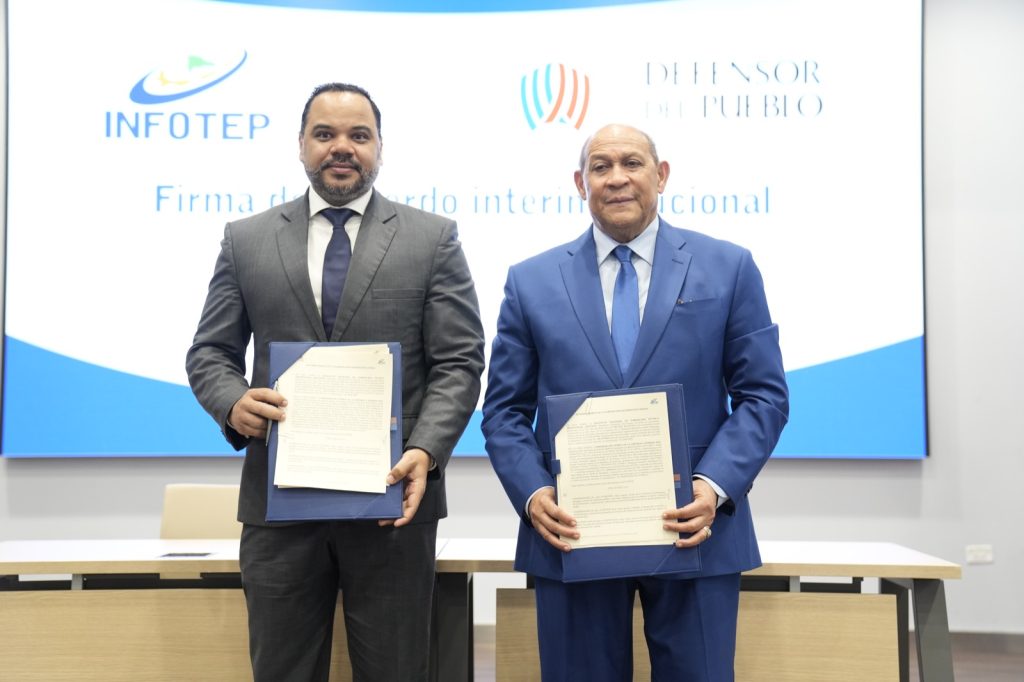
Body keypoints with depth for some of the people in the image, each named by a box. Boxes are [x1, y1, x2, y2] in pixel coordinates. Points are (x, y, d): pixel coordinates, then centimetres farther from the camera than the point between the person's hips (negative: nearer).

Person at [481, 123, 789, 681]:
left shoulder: (728, 268, 4)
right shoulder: (531, 282, 6)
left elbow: (764, 395, 1)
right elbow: (505, 410, 6)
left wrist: (716, 486, -13)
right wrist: (532, 494, -11)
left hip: (696, 531, 0)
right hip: (571, 535, 1)